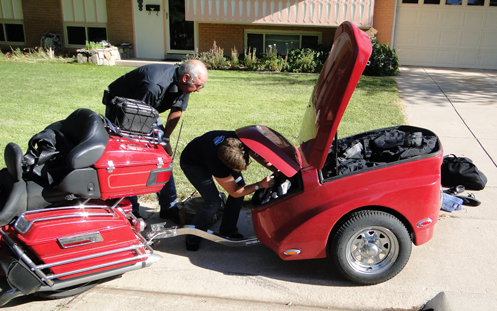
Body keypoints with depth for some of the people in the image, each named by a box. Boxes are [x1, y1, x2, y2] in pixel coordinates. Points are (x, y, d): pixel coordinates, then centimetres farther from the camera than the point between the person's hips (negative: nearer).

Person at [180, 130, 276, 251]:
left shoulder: (242, 140, -33)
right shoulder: (217, 164, -44)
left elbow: (259, 155, -11)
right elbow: (234, 192, -29)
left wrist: (278, 170, -24)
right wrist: (260, 185, -31)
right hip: (192, 163, -7)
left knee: (240, 187, -4)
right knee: (213, 202, -20)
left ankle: (227, 230, 14)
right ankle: (192, 238, 4)